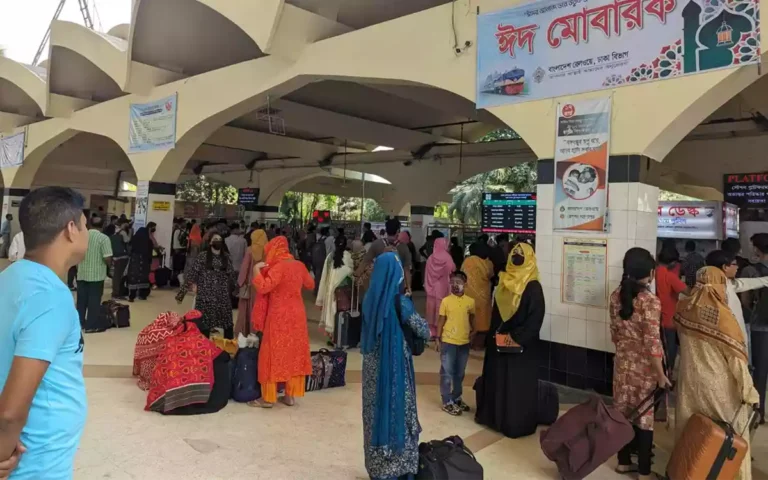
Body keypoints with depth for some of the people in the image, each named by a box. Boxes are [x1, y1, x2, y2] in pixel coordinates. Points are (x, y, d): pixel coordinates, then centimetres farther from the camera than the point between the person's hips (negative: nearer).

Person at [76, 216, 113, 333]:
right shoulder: (104, 238, -12)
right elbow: (107, 258, -18)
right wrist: (109, 264, 3)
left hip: (82, 274, 5)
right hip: (96, 275, -5)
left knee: (81, 300, 14)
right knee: (94, 300, 1)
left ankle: (79, 322, 25)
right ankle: (92, 326, 5)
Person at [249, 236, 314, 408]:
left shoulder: (278, 267, -17)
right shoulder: (299, 265, 5)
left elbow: (263, 287, -26)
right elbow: (310, 285, 19)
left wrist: (256, 270, -14)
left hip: (279, 316, -7)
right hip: (297, 315, 7)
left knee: (274, 354, 3)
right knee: (294, 353, 12)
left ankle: (269, 397, 10)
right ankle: (290, 395, 19)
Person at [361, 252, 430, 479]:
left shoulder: (371, 298, -1)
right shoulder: (399, 301, -18)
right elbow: (424, 332, -12)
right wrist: (426, 332, 11)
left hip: (372, 366, 6)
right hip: (395, 366, -6)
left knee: (376, 411, 16)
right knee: (397, 412, 7)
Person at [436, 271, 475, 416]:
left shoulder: (470, 301, 0)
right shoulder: (445, 301, -7)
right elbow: (441, 321, -3)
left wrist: (473, 331, 8)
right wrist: (438, 339, -5)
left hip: (464, 343, 3)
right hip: (448, 342, -3)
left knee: (459, 373, 15)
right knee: (447, 373, 2)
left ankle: (456, 398, 31)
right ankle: (447, 402, 12)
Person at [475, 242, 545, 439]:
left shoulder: (533, 287, -13)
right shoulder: (504, 282, 5)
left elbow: (536, 318, -19)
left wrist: (516, 337, -20)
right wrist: (494, 334, 7)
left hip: (522, 345, -6)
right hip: (499, 341, 6)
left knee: (518, 384, 3)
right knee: (497, 380, 15)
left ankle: (518, 424, 15)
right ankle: (494, 416, 30)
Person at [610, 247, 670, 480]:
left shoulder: (616, 295, -2)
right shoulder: (650, 301, -20)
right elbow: (652, 342, -19)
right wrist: (661, 374, -10)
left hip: (623, 362, 6)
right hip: (645, 366, -6)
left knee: (623, 412, 15)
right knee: (645, 415, 7)